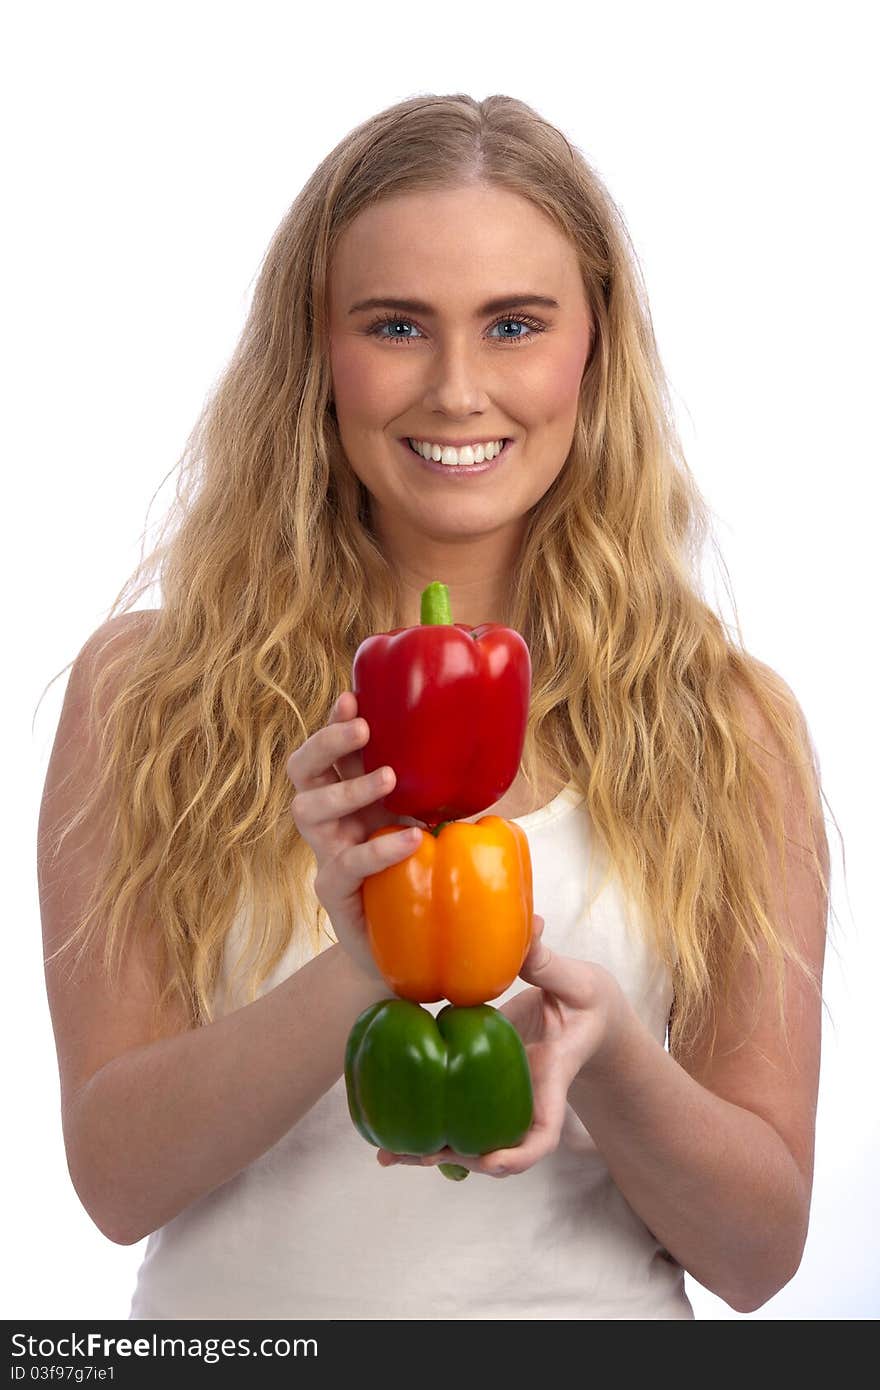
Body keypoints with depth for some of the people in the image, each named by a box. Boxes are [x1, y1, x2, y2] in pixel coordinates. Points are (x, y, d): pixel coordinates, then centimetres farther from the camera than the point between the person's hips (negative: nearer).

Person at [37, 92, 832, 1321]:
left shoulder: (729, 724, 0)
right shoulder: (144, 690, -2)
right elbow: (116, 1179, -5)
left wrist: (602, 1051, -17)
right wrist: (364, 974, -21)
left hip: (596, 1312, 0)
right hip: (236, 1312, 0)